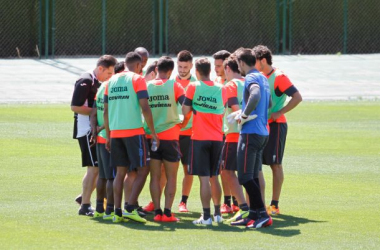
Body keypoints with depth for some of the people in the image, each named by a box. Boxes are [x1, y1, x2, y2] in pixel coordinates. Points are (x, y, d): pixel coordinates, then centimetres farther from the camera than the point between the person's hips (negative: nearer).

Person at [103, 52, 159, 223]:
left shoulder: (112, 81, 14)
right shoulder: (137, 79, -3)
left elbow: (106, 111, 14)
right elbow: (145, 108, -11)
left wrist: (108, 135, 19)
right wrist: (153, 132, -5)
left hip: (115, 132, 6)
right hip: (134, 131, -6)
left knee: (120, 172, 10)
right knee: (142, 170, 1)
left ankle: (117, 212, 5)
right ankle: (130, 208, -11)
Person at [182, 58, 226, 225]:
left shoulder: (193, 87, -6)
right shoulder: (220, 89, 3)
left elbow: (185, 111, -4)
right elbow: (223, 112, 12)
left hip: (199, 138, -4)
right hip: (217, 138, 4)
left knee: (204, 178, -4)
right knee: (214, 177, 17)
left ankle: (206, 216, -8)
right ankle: (217, 213, 21)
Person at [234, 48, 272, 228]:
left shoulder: (251, 78, -12)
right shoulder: (263, 78, 16)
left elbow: (255, 96, -33)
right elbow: (268, 103, 28)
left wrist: (244, 115, -21)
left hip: (250, 132, -9)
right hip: (262, 132, 9)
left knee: (245, 177, -8)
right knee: (253, 176, 13)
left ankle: (263, 215, -13)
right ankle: (254, 215, 14)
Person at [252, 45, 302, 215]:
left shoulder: (278, 76, -12)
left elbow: (297, 97, -17)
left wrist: (279, 113, -20)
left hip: (275, 125, -8)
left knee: (275, 164, -3)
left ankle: (274, 205, 2)